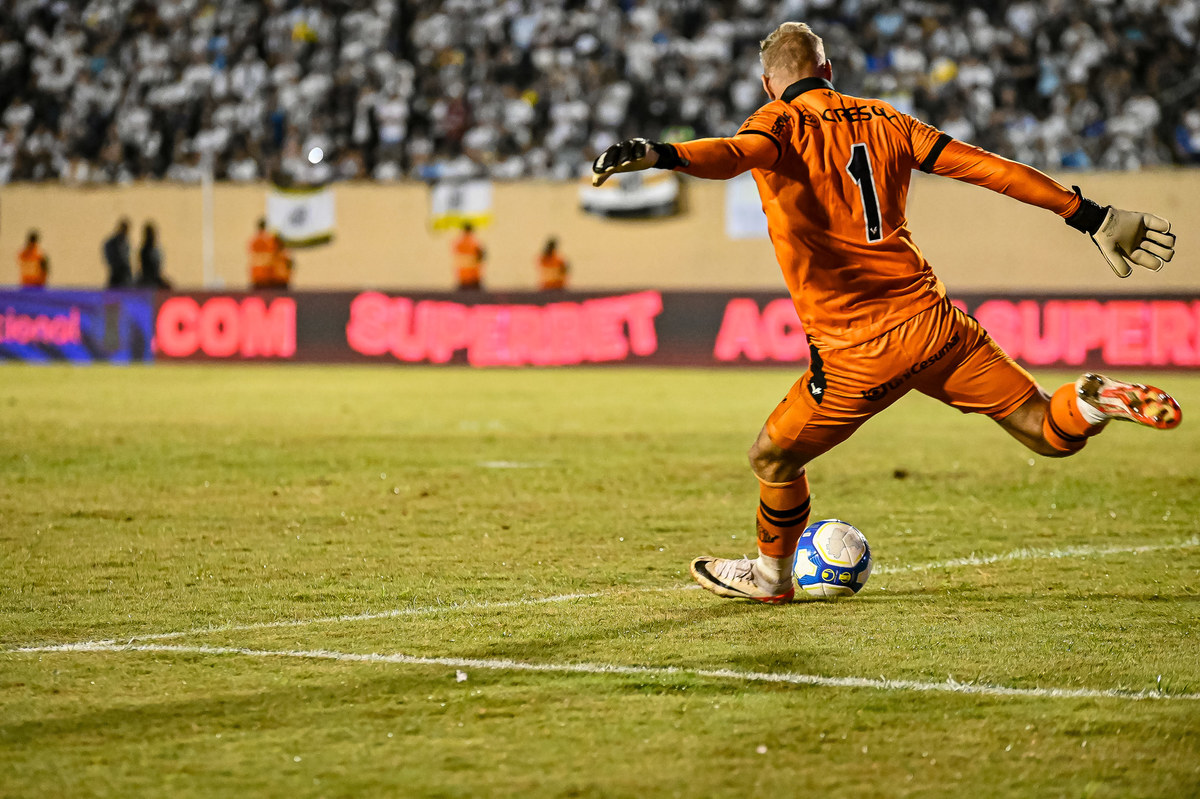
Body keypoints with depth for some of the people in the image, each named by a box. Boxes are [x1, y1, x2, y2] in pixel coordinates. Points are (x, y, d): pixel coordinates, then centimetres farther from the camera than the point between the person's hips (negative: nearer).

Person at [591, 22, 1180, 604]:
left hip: (856, 354, -4)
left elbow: (735, 154, -25)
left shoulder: (781, 123, -1)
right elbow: (984, 167, 11)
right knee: (1049, 434, 12)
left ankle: (770, 574, 35)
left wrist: (657, 155, -44)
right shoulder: (882, 120, 13)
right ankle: (1092, 401, -17)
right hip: (934, 323, 4)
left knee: (773, 460, 19)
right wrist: (1088, 216, 15)